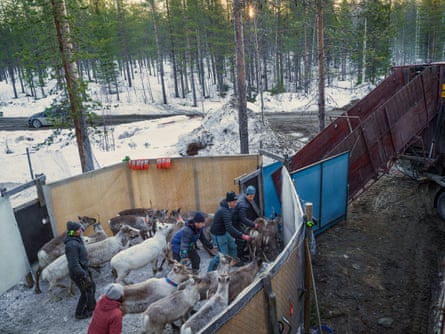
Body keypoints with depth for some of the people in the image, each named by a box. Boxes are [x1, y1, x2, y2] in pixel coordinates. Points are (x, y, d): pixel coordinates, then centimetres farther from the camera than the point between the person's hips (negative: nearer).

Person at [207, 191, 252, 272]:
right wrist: (242, 235, -42)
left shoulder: (228, 208, 0)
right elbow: (229, 227, -38)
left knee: (233, 247, 17)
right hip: (218, 234, -9)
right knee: (223, 254, -3)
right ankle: (210, 271, 10)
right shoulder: (225, 211, -31)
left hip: (225, 231, 10)